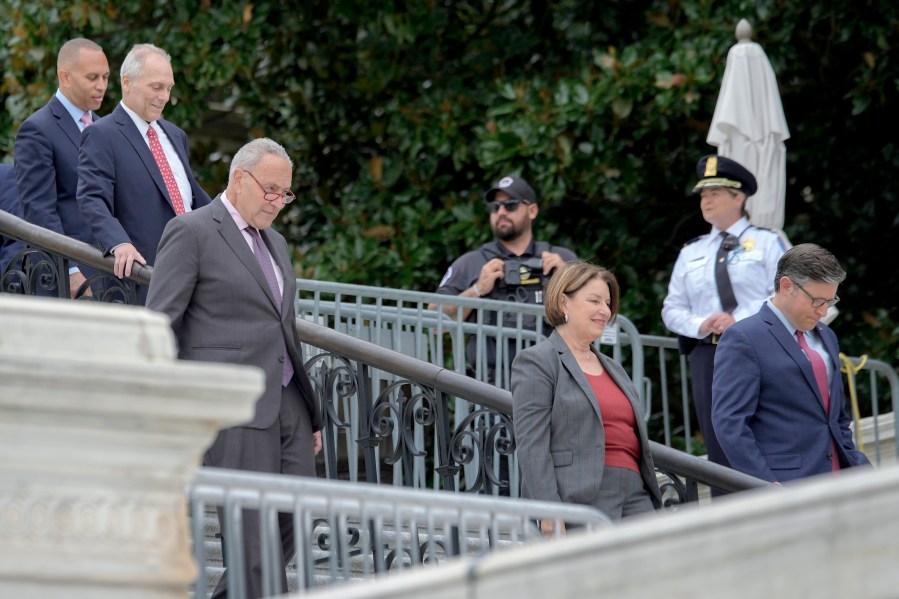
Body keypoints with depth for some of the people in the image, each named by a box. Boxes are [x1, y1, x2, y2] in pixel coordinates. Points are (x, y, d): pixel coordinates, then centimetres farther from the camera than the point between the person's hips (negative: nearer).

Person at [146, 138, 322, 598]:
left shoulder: (274, 243, 21)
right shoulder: (190, 233, -4)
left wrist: (310, 414, 22)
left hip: (286, 402, 8)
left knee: (292, 525, 4)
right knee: (253, 537, -9)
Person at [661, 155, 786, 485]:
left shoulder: (766, 242, 6)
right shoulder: (691, 253, 19)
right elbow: (672, 309, 18)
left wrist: (740, 319, -16)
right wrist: (700, 324, -4)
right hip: (707, 355, 4)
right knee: (719, 445, 2)